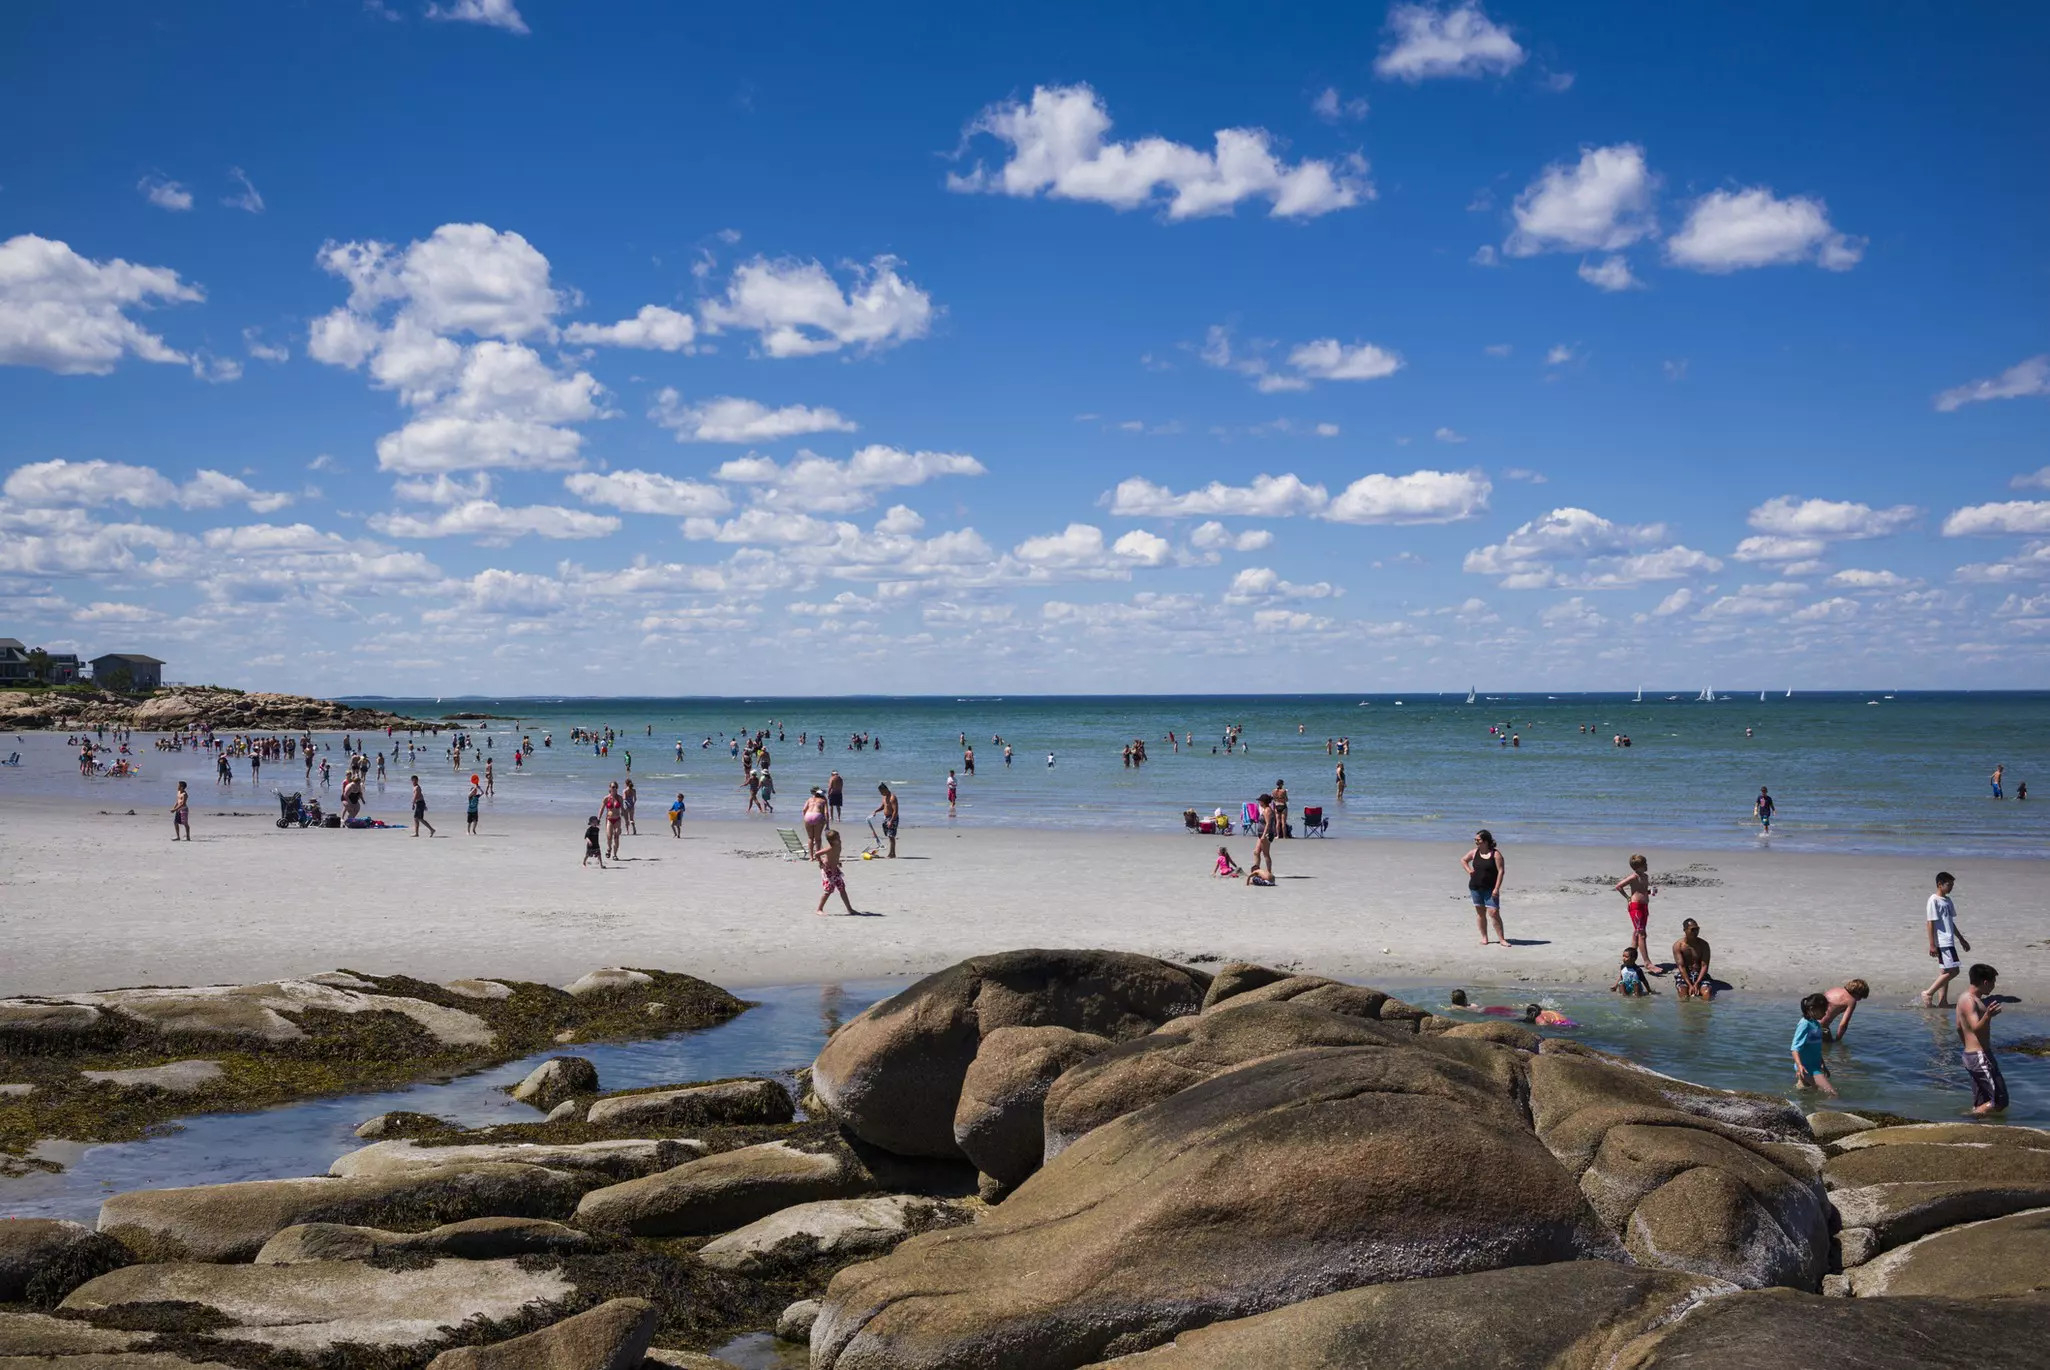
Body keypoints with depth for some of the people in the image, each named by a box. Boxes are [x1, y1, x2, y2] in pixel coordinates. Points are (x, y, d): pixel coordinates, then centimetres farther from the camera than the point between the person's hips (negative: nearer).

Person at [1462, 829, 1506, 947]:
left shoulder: (1496, 854, -10)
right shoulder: (1475, 852, 5)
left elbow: (1501, 871, -12)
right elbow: (1463, 860, 24)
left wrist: (1496, 888, -17)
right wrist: (1469, 870, 7)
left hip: (1490, 889, -5)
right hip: (1475, 887, 5)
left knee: (1494, 912, -12)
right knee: (1480, 913, 8)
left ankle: (1502, 939, -6)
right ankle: (1484, 937, 17)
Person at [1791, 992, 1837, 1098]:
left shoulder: (1817, 1024, 11)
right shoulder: (1805, 1024, -17)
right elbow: (1795, 1048, -23)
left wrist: (1823, 1066, 31)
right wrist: (1799, 1065, -39)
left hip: (1815, 1066, 10)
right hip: (1807, 1068, -10)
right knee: (1832, 1093, -19)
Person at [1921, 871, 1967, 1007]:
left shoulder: (1947, 901, 15)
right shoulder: (1934, 900, -11)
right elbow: (1931, 923, -14)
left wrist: (1962, 940, 26)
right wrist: (1932, 945, -17)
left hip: (1949, 941, 9)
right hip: (1942, 942, -9)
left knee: (1945, 972, 9)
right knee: (1953, 971, -12)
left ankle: (1942, 1001, 12)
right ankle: (1928, 993, -6)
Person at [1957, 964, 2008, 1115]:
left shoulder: (1964, 997, 13)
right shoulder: (1969, 1001, -17)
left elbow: (1959, 1027, 24)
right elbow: (1976, 1028, -30)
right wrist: (1987, 1015, -48)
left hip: (1970, 1055, 11)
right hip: (1980, 1057, -11)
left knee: (1980, 1105, 12)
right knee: (2000, 1101, -10)